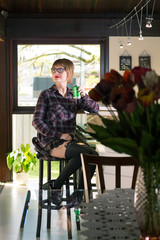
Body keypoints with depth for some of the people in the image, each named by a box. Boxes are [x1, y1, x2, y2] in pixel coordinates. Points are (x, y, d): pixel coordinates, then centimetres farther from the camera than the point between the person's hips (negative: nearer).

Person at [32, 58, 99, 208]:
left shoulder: (73, 96, 14)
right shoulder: (46, 95, 2)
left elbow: (95, 110, 9)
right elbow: (37, 122, -5)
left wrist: (84, 96, -10)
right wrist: (59, 135, -13)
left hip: (69, 140, 5)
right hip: (51, 143, -4)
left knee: (94, 155, -24)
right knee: (84, 152, -29)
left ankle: (79, 195, -13)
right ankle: (55, 186, -13)